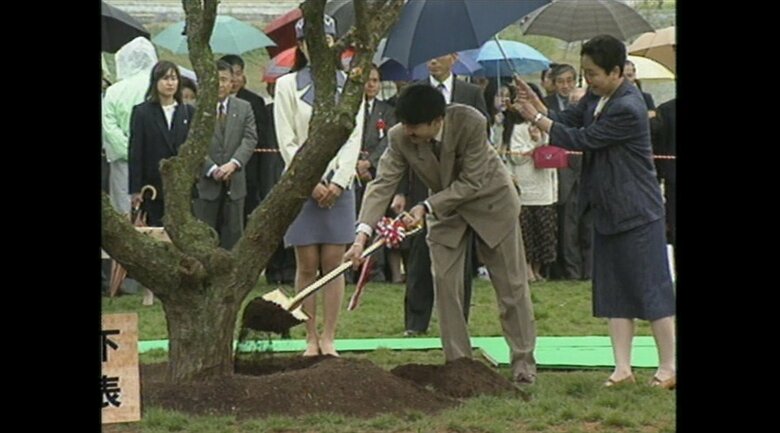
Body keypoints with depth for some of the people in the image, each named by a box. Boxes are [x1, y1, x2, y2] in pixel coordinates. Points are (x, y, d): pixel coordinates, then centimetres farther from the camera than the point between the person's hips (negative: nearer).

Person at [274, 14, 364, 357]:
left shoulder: (349, 85, 6)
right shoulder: (287, 86, 2)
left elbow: (354, 139, 2)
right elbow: (287, 142, -2)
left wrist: (337, 183, -9)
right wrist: (312, 184, -10)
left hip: (338, 185, 1)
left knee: (334, 264, 1)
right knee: (307, 266, 0)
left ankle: (329, 338, 5)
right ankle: (311, 338, 5)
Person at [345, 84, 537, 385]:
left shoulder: (471, 123, -34)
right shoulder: (400, 137, -23)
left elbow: (472, 183, -30)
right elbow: (383, 184, -24)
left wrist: (427, 208, -34)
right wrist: (362, 234, -36)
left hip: (490, 199, -3)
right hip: (444, 207, 3)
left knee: (511, 282, 2)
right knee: (444, 282, -4)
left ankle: (523, 360, 12)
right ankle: (458, 362, 4)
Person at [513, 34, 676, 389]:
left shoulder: (627, 109, -23)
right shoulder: (596, 97, 5)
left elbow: (580, 139, -21)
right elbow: (566, 121, 8)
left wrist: (536, 118, -14)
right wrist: (537, 105, -9)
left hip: (636, 212, -9)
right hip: (608, 210, 9)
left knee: (651, 289, -2)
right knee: (615, 291, 9)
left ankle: (668, 367, 6)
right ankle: (622, 367, 12)